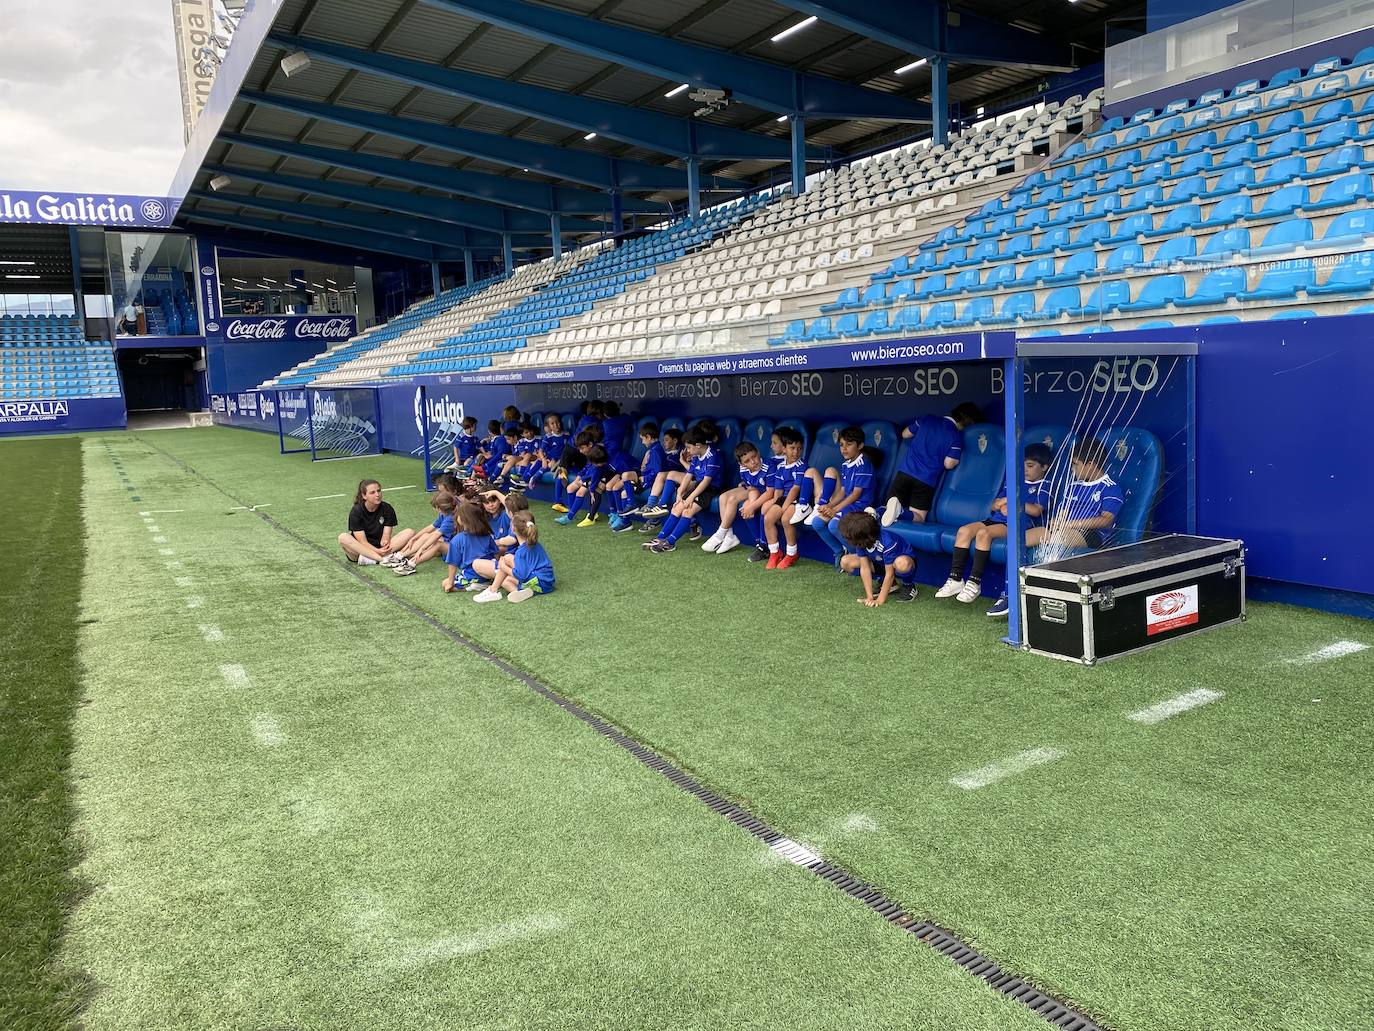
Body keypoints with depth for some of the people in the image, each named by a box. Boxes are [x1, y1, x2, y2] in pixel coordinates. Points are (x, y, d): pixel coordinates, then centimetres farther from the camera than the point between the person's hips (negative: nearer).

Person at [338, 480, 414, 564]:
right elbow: (362, 542, -16)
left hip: (381, 547, 3)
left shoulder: (387, 509, -3)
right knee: (343, 538, -33)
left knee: (410, 533, -18)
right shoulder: (356, 512, -11)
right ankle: (383, 559, -38)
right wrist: (377, 551, -34)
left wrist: (384, 542, -32)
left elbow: (386, 535, -7)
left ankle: (369, 559, -31)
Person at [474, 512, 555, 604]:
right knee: (503, 581, 12)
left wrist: (503, 567, -6)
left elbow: (520, 575, -20)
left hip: (539, 584, -10)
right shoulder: (535, 544, 11)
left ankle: (493, 591, -1)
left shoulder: (521, 551, -16)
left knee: (507, 558, -4)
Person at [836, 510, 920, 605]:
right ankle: (890, 583, 1)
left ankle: (908, 585, -8)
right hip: (881, 562, 7)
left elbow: (890, 574, -31)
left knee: (902, 563, -45)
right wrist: (869, 597, -21)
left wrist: (880, 600, -28)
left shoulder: (887, 541, -37)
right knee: (845, 562, -10)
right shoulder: (861, 541, -21)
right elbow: (865, 568, -17)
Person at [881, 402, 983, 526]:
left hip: (905, 472, 3)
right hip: (927, 480, -3)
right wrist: (958, 457, 13)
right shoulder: (957, 436, -3)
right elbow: (948, 464, -6)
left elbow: (905, 434, 21)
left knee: (888, 512, 8)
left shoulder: (927, 419, 9)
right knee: (918, 518, 5)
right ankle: (900, 511, -27)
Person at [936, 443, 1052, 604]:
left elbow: (1036, 511, -10)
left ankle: (974, 583, -30)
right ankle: (956, 580, -17)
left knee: (983, 533, -33)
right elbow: (994, 505, 24)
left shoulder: (1043, 487, 7)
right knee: (964, 530, -16)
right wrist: (1002, 505, -1)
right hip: (996, 519, 7)